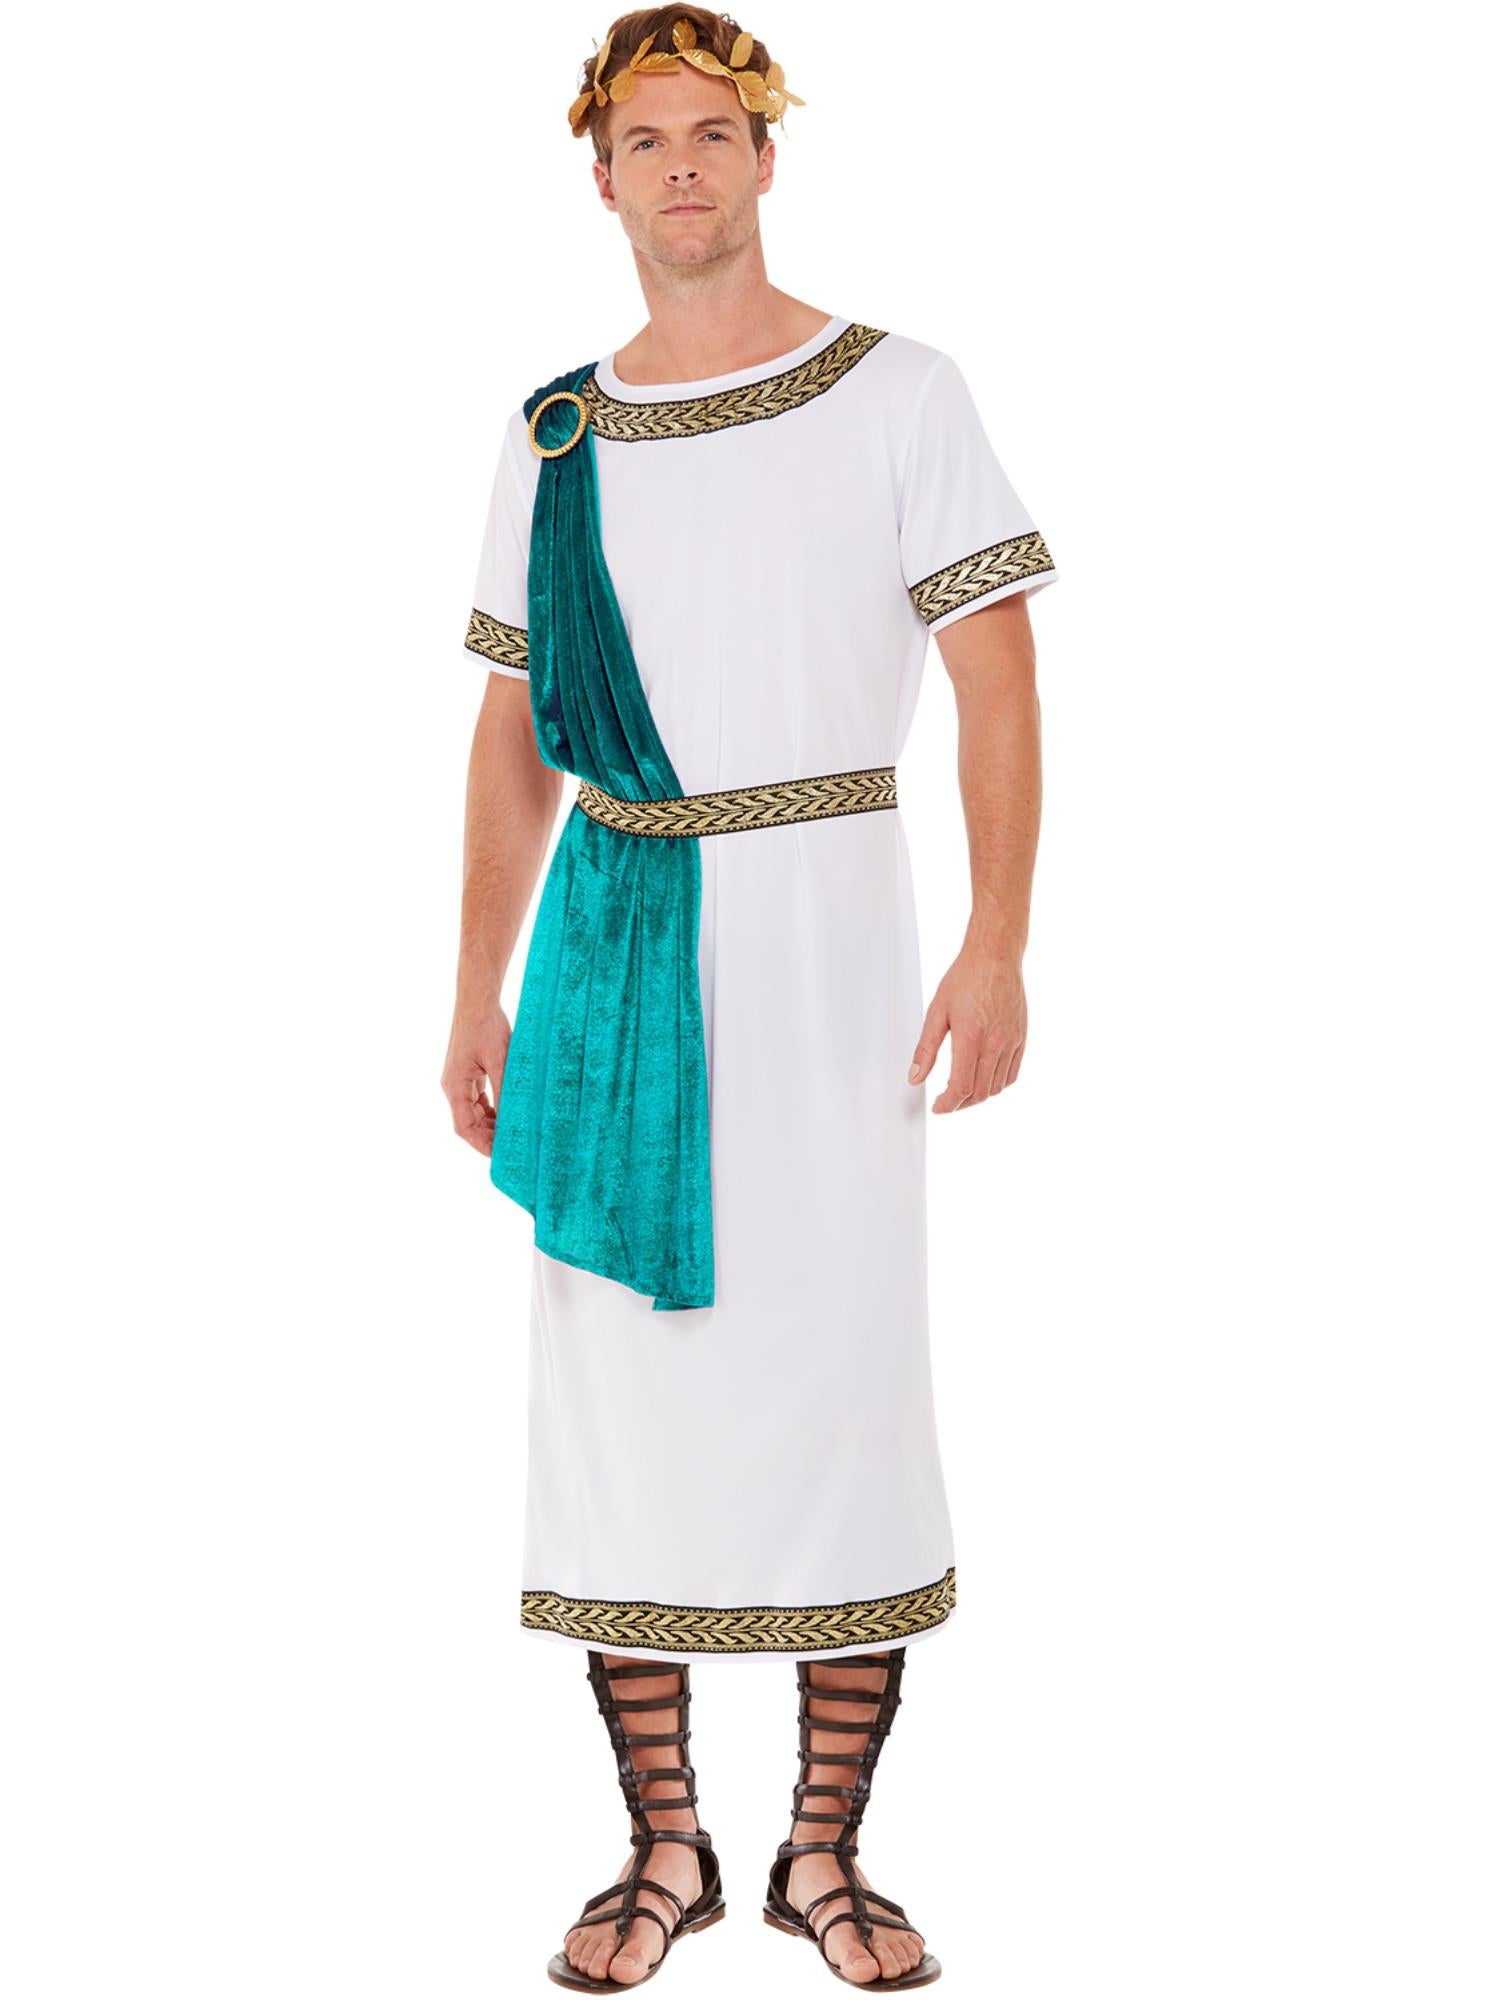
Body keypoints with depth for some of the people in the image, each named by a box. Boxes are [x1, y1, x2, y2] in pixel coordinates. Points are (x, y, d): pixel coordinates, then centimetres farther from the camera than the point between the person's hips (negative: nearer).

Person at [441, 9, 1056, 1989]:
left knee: (843, 1369, -2)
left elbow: (998, 682, -4)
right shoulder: (554, 436, 12)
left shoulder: (898, 395, 1)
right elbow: (514, 728, 16)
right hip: (611, 940, 3)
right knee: (614, 1373, 3)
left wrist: (998, 946, -15)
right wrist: (476, 993, 12)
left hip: (825, 927, -3)